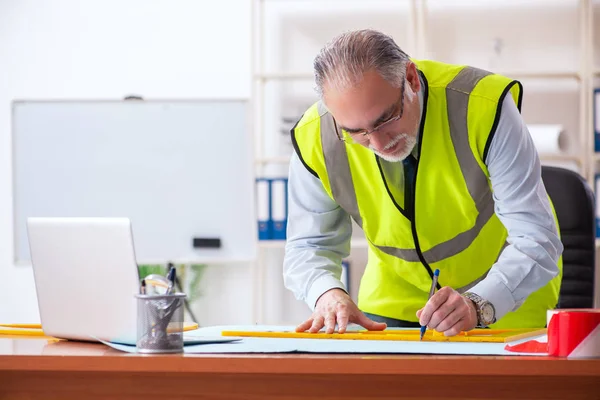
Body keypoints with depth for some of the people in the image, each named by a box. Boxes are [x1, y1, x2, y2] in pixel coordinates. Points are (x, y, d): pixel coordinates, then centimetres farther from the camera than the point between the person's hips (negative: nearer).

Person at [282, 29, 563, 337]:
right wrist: (327, 293, -27)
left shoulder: (484, 107, -27)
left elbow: (536, 239, -26)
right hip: (394, 306, 1)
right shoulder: (314, 139, -19)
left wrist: (479, 305, -42)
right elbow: (308, 247, -5)